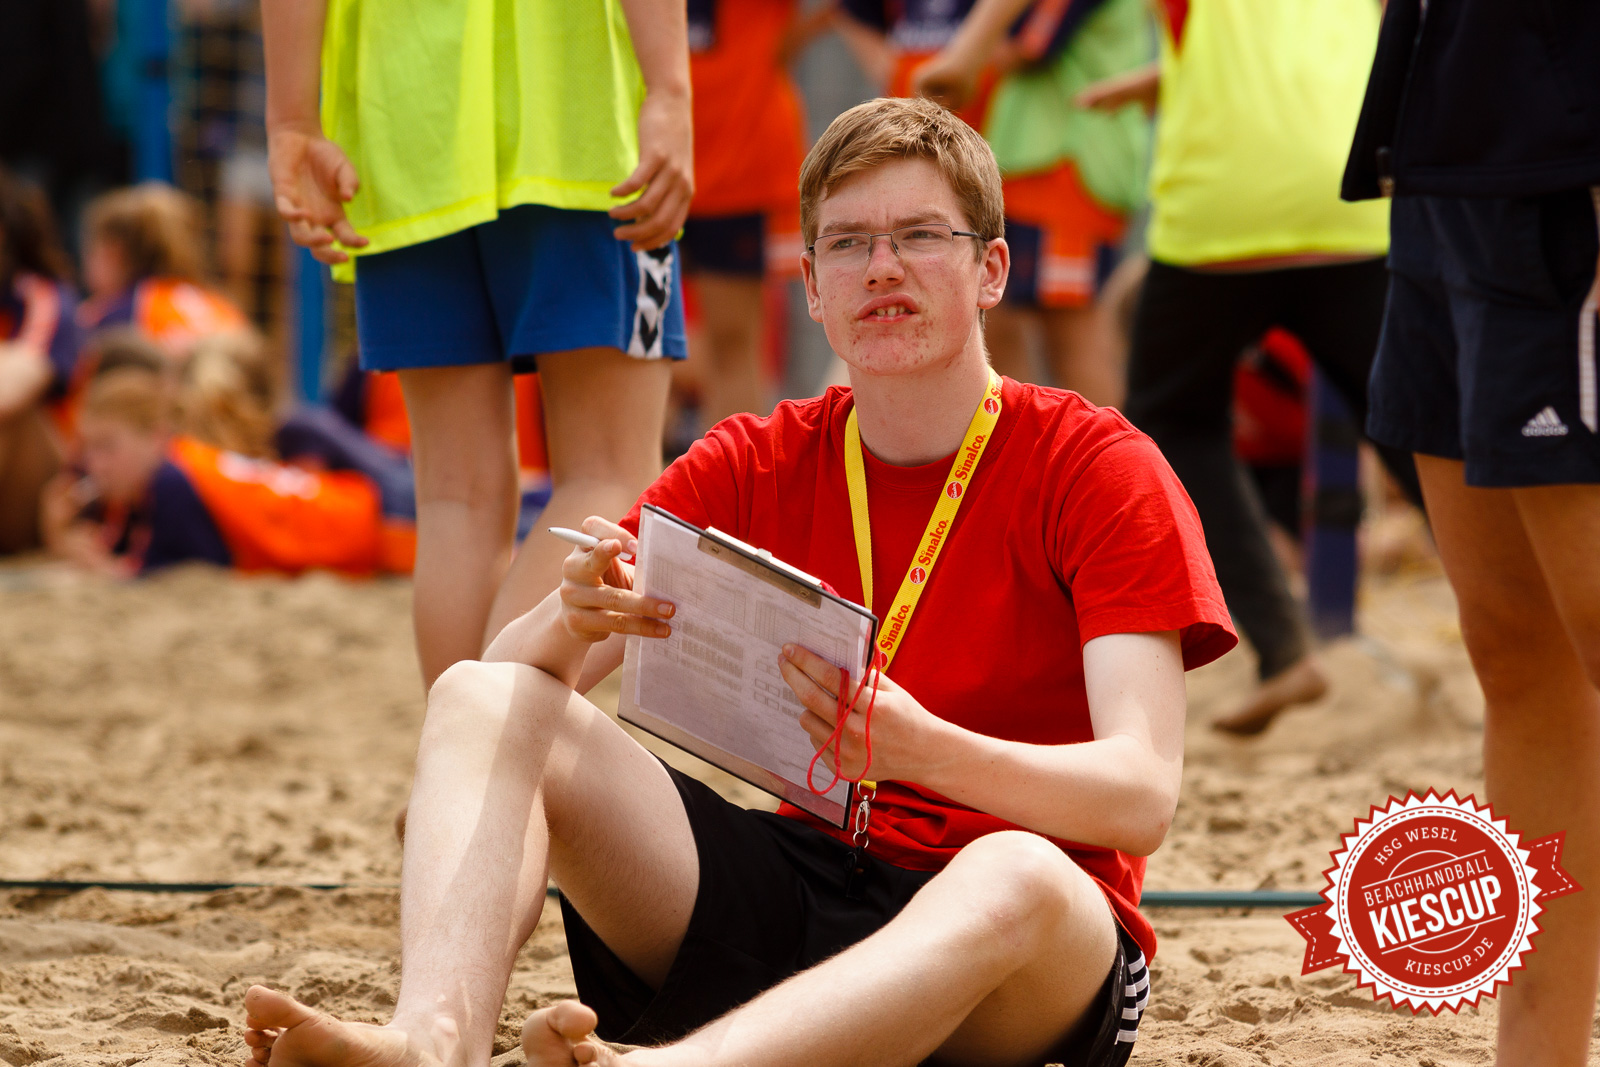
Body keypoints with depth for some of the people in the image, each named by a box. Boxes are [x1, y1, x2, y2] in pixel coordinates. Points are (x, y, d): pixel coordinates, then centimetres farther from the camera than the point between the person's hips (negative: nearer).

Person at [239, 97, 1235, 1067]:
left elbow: (1141, 795, -16)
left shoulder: (1097, 467, -3)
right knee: (481, 699, -11)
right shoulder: (752, 468, 10)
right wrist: (575, 618, -22)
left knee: (1018, 877, -41)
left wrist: (925, 751, -36)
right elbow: (513, 678, 3)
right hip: (796, 901, 5)